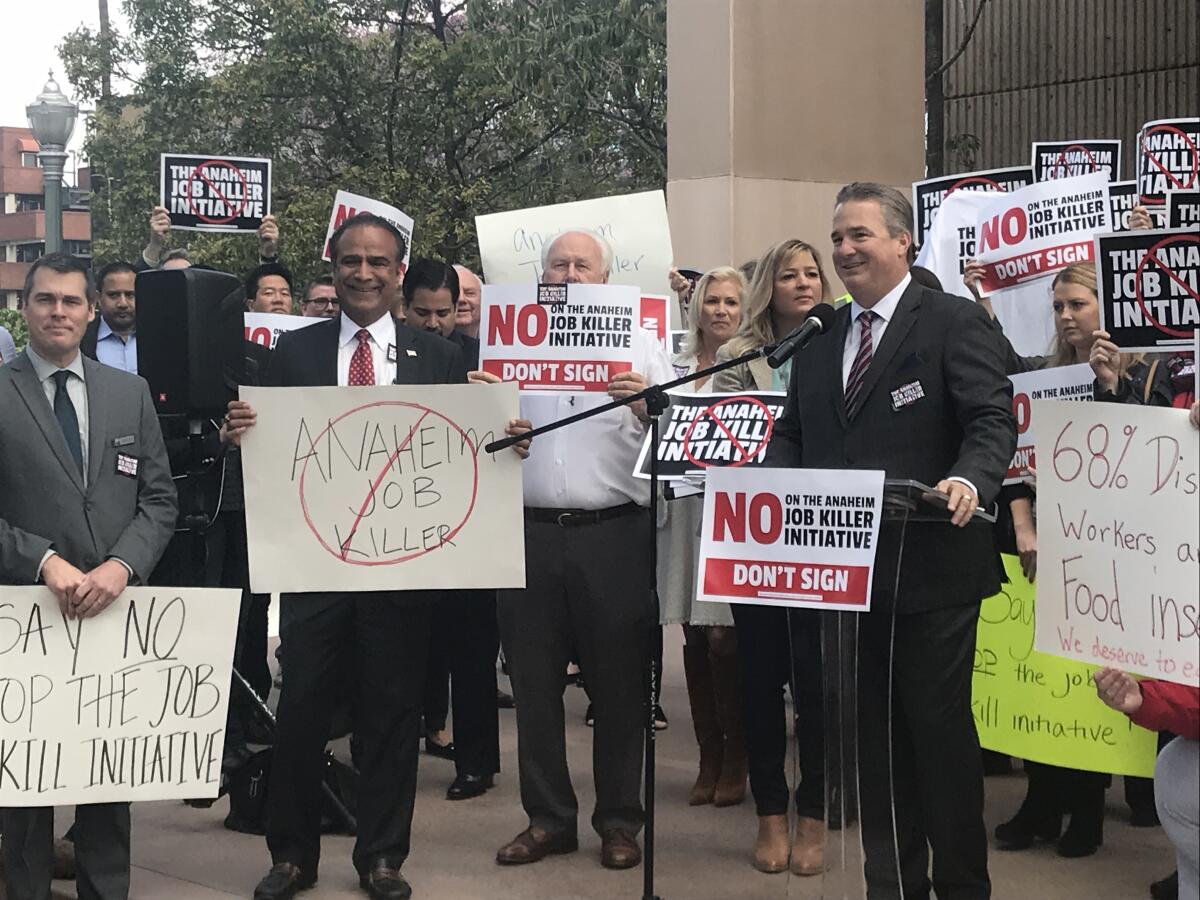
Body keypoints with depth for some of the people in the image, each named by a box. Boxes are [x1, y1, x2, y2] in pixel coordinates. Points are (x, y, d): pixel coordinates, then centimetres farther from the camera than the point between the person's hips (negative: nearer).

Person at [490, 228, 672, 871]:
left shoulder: (639, 344, 6)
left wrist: (645, 406, -22)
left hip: (614, 532, -2)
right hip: (529, 530, 2)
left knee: (619, 682, 4)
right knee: (534, 680, 8)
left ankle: (618, 822, 17)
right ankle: (548, 818, 21)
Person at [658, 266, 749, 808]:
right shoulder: (676, 367, 12)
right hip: (685, 511, 4)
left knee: (726, 638, -5)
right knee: (695, 639, 7)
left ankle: (734, 761, 10)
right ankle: (709, 759, 17)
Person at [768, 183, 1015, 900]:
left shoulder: (956, 322, -5)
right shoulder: (817, 341, 14)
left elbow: (993, 419, -14)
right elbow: (794, 434, 15)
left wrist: (968, 479, -33)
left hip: (930, 566, -6)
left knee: (940, 728, 5)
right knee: (873, 733, 13)